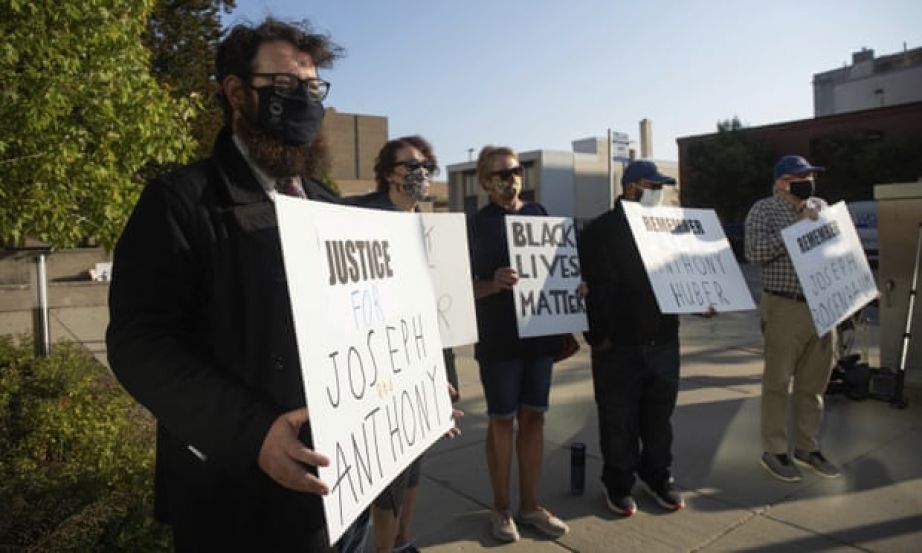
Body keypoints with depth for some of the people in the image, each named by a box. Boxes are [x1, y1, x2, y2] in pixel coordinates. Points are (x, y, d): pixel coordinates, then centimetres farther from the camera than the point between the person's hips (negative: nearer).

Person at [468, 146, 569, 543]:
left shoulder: (539, 214, 9)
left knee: (533, 418, 10)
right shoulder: (476, 224, -3)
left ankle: (530, 505, 24)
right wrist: (494, 283, -26)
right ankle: (501, 508, 21)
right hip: (498, 340, -4)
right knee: (502, 420, 5)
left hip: (541, 334, 4)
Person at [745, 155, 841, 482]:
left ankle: (807, 447, 26)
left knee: (813, 383, 13)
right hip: (784, 308, -6)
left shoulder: (821, 207, 14)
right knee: (778, 382, 2)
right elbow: (755, 252, -18)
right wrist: (797, 227, -18)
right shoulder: (764, 210, -4)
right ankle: (774, 451, 14)